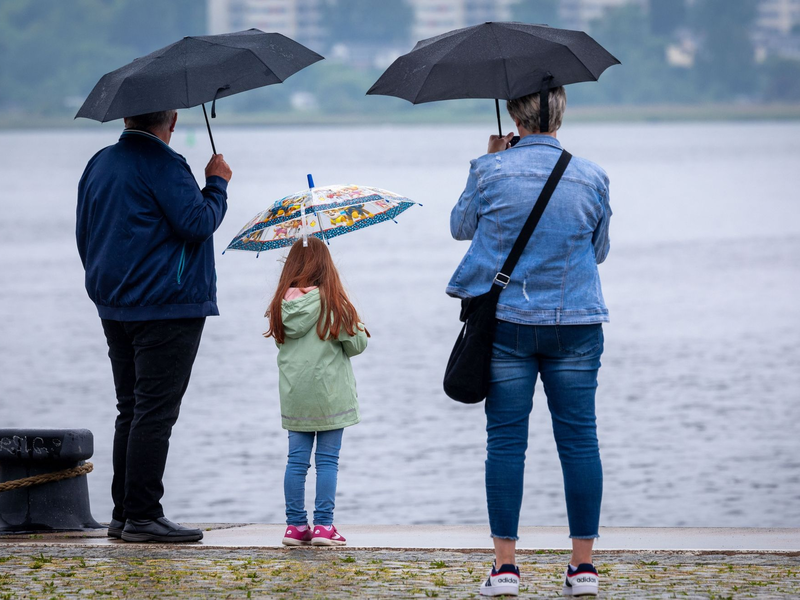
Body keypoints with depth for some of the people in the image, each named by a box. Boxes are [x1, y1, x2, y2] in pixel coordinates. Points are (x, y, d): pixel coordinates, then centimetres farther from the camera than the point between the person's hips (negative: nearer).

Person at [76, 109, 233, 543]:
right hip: (166, 309, -8)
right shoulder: (161, 164, -13)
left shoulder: (99, 165, 13)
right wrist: (217, 184, -2)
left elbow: (84, 236, 19)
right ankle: (142, 516, -9)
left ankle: (123, 514, 13)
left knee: (130, 410, 13)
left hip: (114, 308, 8)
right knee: (155, 412, -7)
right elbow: (196, 223, -18)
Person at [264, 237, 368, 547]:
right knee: (328, 460, 2)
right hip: (330, 393, -3)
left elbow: (280, 339, 8)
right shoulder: (332, 301, -10)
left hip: (294, 394, 3)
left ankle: (295, 525, 9)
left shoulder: (282, 303, -1)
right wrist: (363, 332, 15)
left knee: (297, 460, 8)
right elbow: (356, 344, -6)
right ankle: (323, 525, 0)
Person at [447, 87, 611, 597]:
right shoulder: (592, 177, 0)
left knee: (506, 441, 3)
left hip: (507, 322, -1)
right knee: (579, 439, 4)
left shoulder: (491, 171, -5)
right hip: (576, 323, 1)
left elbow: (460, 226, 13)